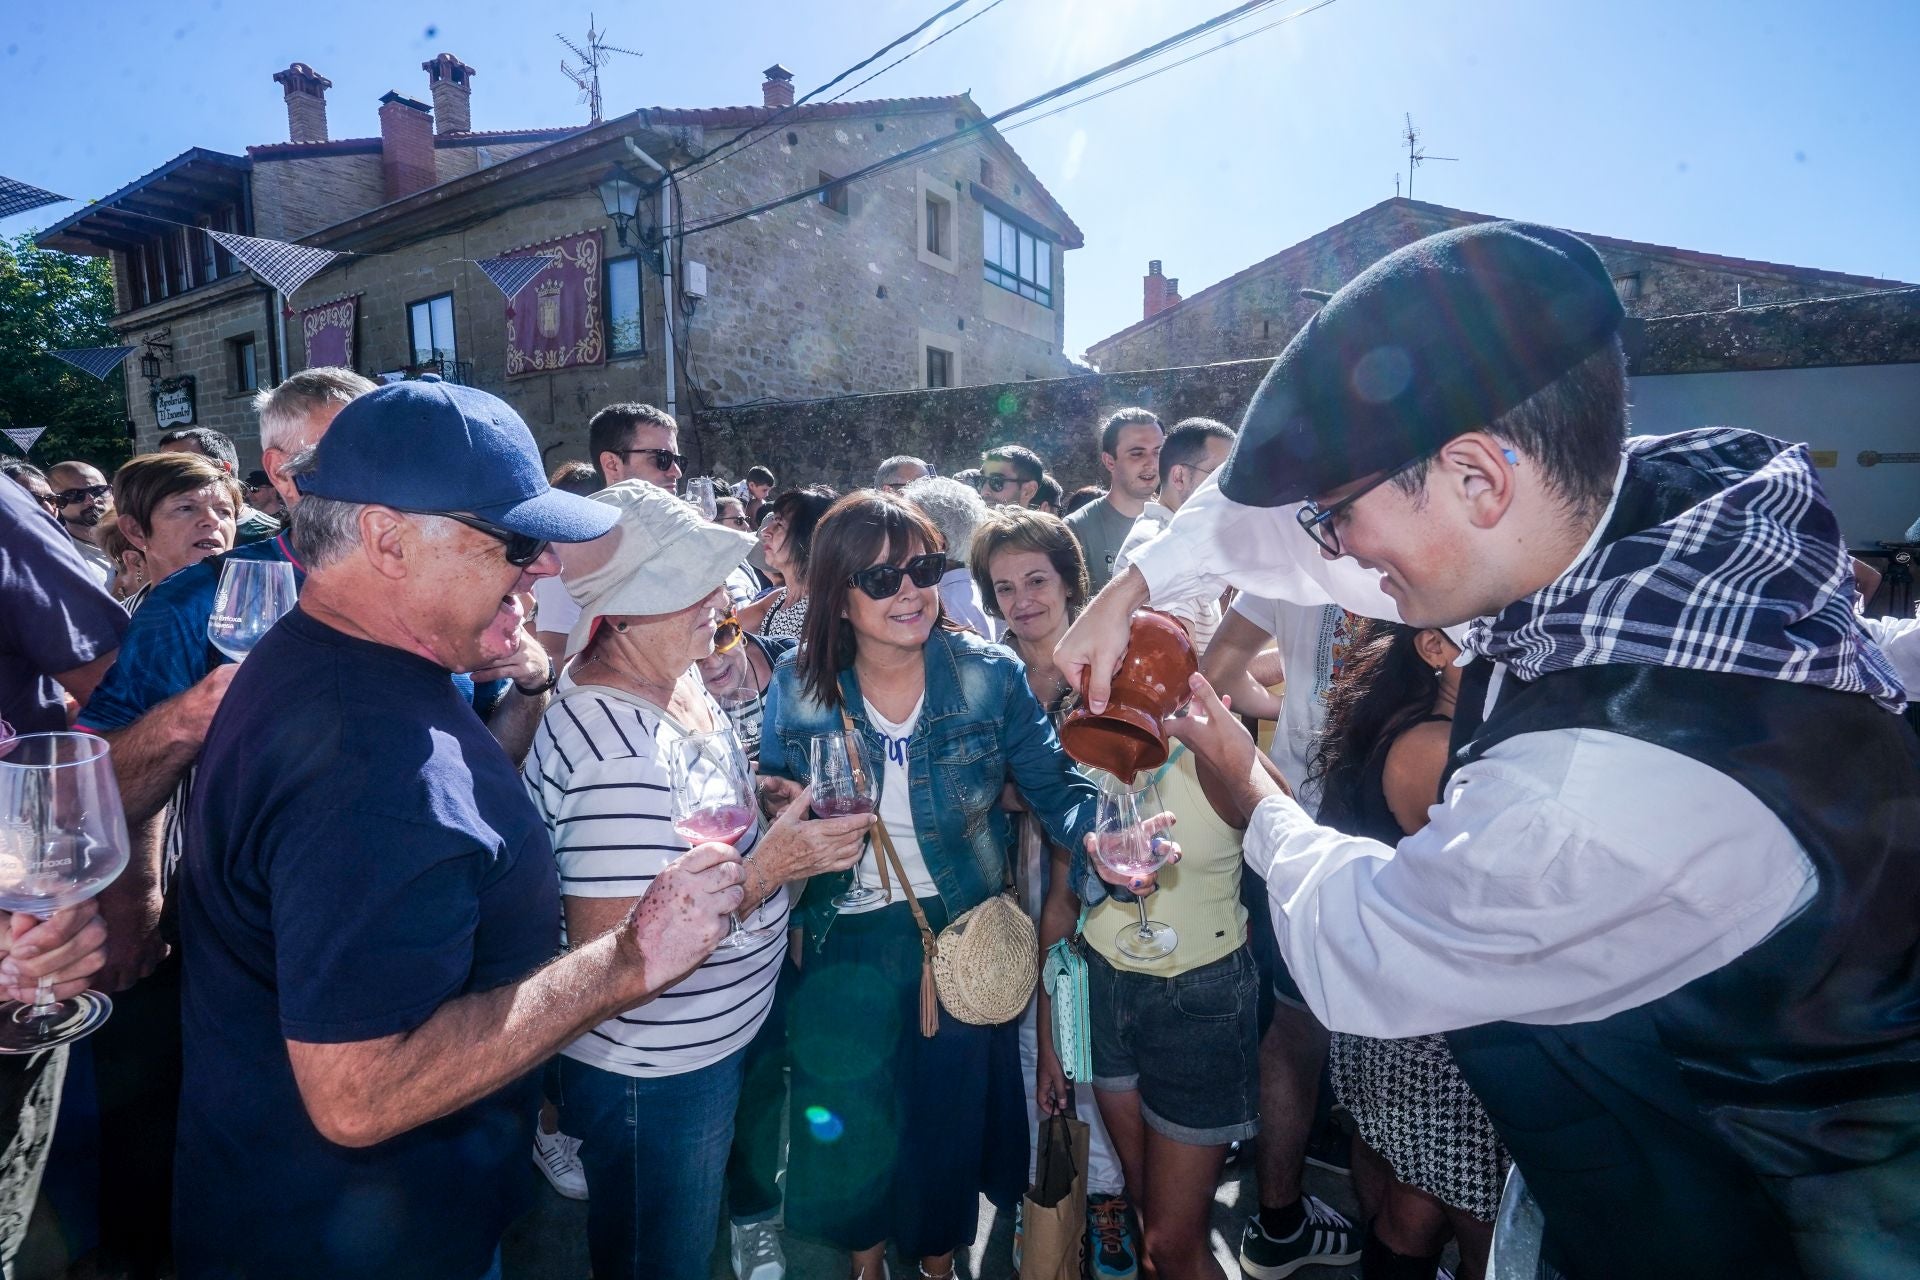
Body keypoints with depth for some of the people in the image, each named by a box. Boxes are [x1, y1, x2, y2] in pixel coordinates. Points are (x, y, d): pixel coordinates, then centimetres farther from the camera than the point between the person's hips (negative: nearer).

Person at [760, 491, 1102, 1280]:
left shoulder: (987, 674, -15)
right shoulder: (799, 683, -10)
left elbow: (1058, 788, -14)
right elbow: (773, 803, 1)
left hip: (962, 932, 0)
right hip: (844, 941, 1)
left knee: (951, 1113, 19)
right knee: (850, 1121, 19)